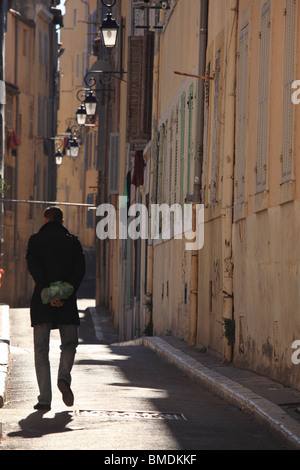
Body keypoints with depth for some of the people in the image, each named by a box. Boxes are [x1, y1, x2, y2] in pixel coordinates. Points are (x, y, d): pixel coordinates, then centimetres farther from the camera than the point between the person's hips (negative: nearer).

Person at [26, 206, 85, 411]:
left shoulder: (36, 240, 5)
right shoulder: (73, 241, 9)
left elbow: (33, 266, -10)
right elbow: (80, 269, -4)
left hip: (42, 300, -1)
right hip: (67, 302, 1)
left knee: (41, 349, 4)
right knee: (70, 344, 14)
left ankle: (45, 399, -3)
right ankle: (64, 377, -15)